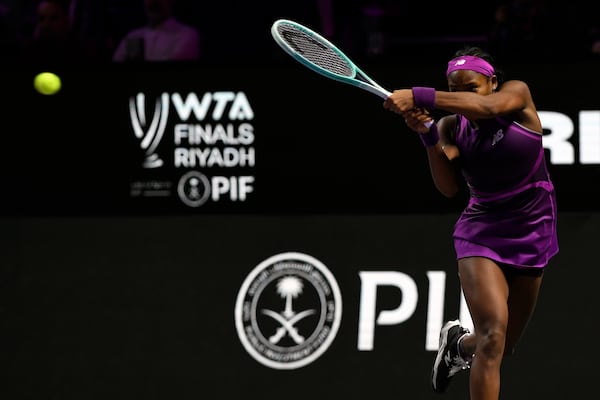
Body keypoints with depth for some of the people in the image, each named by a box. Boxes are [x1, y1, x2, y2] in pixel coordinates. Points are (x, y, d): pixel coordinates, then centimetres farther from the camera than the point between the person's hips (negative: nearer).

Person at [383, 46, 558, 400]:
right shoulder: (452, 128, -3)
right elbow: (450, 187, -16)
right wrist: (428, 135, -29)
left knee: (503, 348, 11)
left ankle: (459, 343, 45)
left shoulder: (517, 94, -9)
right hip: (482, 233, -1)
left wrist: (419, 97, -41)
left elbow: (488, 107, -33)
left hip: (532, 235, 1)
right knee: (493, 334, -24)